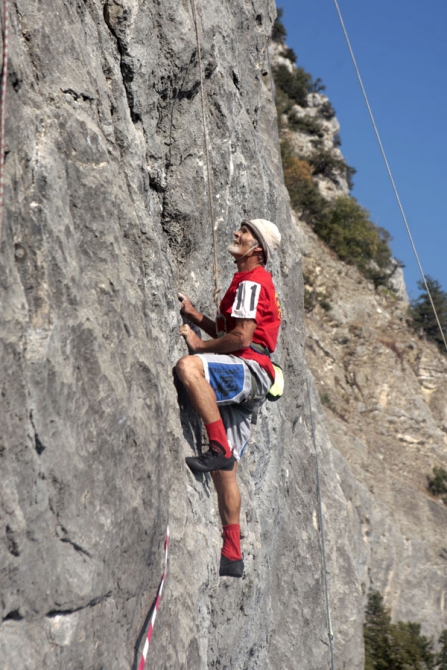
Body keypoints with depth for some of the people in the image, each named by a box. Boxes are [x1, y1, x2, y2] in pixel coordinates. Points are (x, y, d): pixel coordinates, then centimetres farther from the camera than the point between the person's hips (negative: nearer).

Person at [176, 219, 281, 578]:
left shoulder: (252, 281, -5)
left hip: (250, 371, -10)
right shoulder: (248, 281, 27)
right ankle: (232, 555, 8)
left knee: (188, 366, -35)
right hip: (241, 384, 10)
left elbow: (242, 337, -16)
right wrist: (193, 314, 22)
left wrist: (200, 344, -4)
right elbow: (228, 333, 32)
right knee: (224, 469, 6)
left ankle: (219, 448, -34)